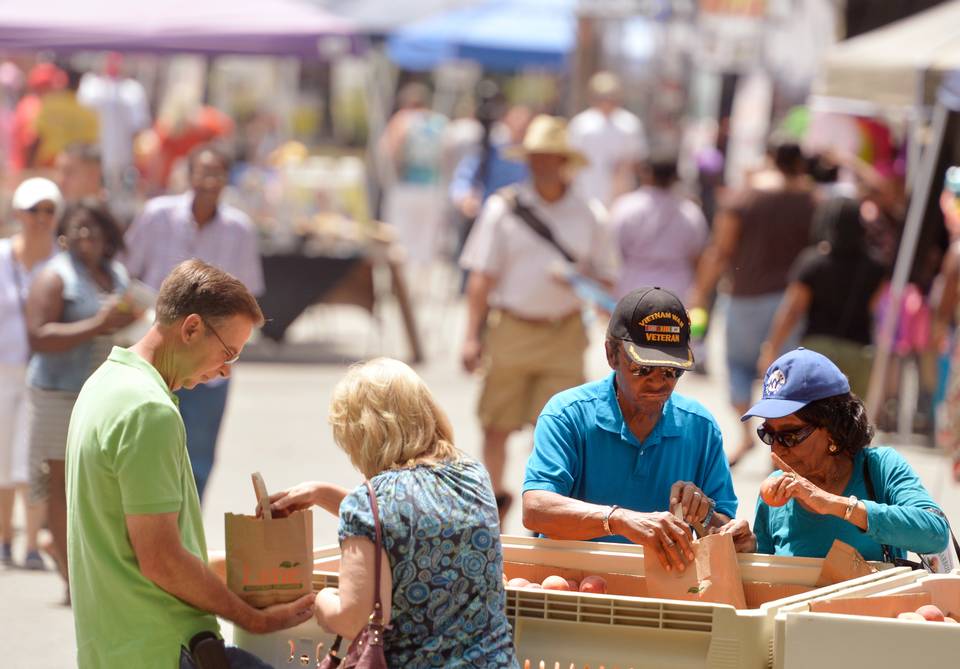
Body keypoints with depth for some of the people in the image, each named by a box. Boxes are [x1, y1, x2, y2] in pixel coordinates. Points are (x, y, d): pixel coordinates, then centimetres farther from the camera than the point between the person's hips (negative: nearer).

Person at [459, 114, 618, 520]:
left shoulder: (587, 216, 6)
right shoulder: (504, 208, 2)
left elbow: (607, 282, 11)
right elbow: (481, 277, 2)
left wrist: (582, 279, -12)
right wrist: (473, 337, -5)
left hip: (564, 337, 0)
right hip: (510, 330, 0)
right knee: (496, 426, 5)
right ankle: (494, 498, 26)